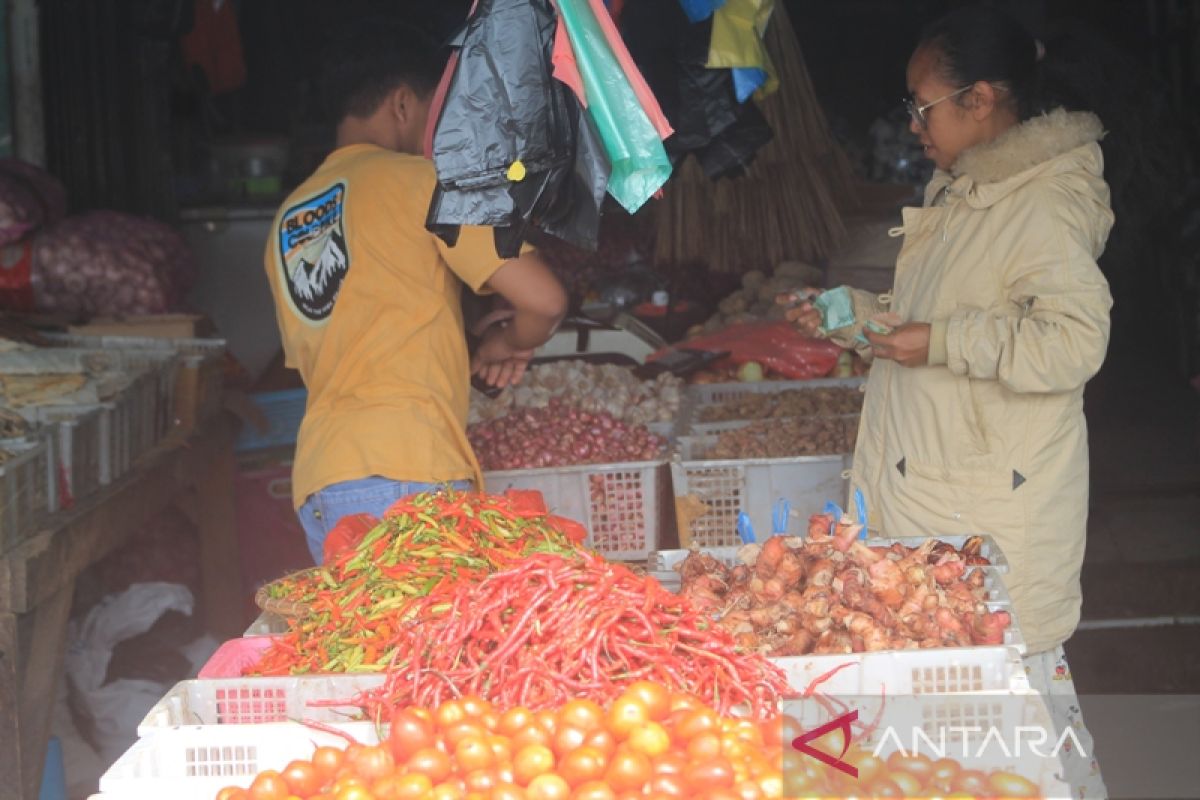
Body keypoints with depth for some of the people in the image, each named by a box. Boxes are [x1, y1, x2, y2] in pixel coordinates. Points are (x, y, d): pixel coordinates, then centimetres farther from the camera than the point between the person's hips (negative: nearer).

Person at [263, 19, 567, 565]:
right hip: (406, 475, -7)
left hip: (315, 482, 7)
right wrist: (507, 344, 16)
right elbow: (544, 300, -6)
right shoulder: (417, 178, 0)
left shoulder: (287, 220, 21)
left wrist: (468, 351, 26)